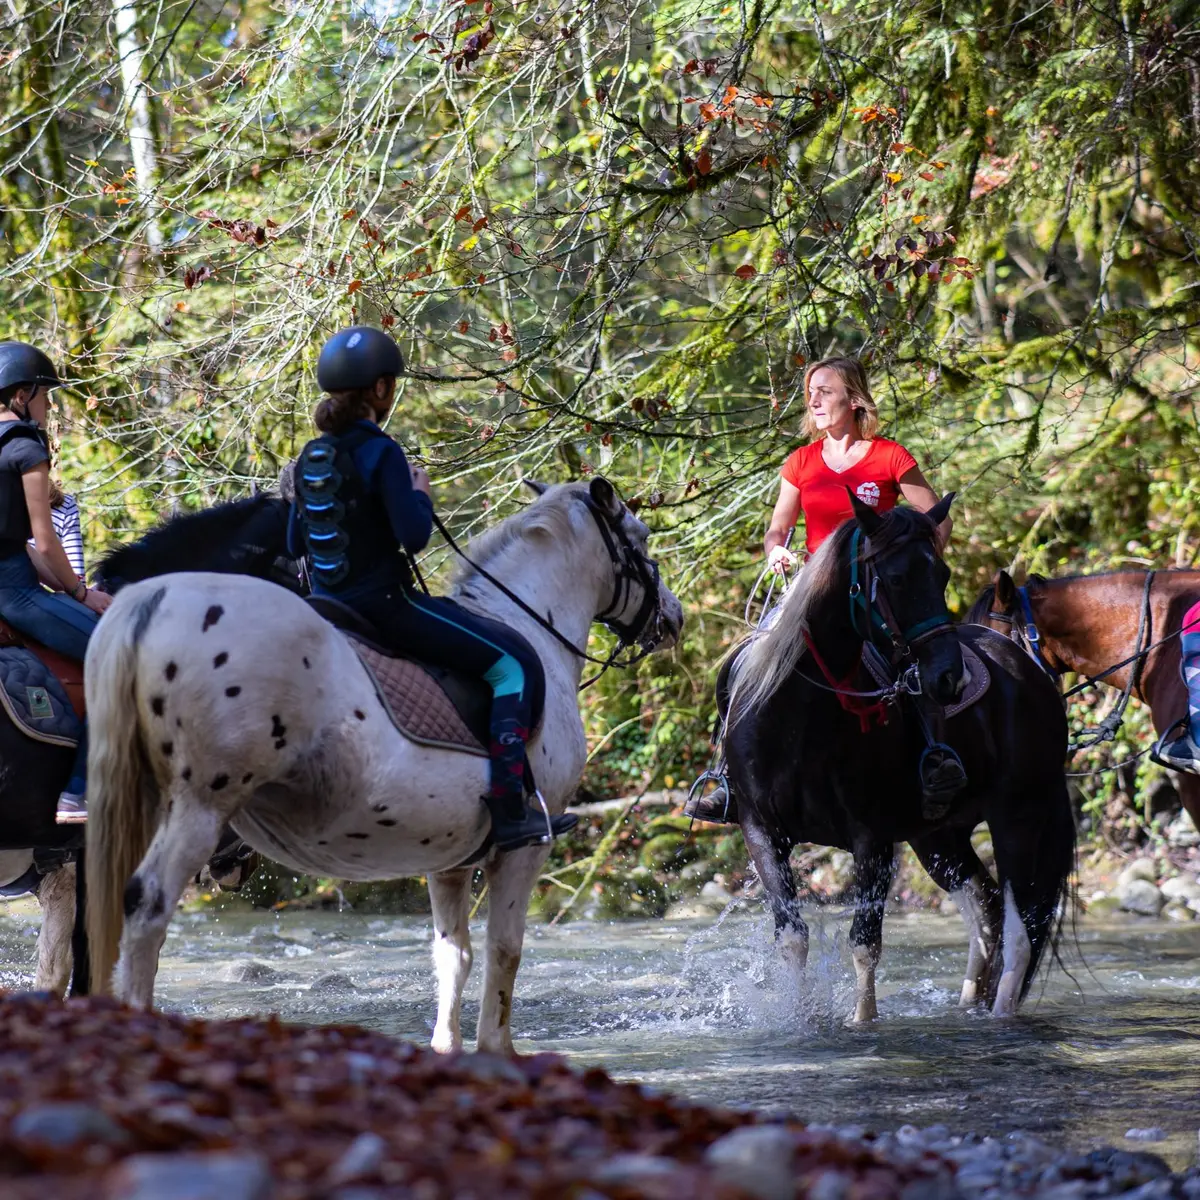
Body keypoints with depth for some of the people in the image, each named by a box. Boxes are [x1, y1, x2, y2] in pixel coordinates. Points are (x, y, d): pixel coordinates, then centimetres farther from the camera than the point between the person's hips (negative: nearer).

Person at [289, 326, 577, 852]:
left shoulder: (310, 458, 7)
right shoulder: (381, 453, -17)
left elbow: (294, 544, 13)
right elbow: (414, 535, -21)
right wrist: (421, 494, -3)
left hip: (328, 610, 9)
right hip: (383, 605, -9)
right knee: (513, 664, -2)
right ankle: (508, 812, -11)